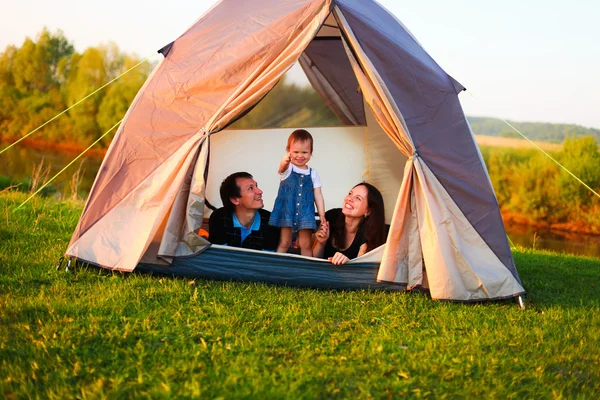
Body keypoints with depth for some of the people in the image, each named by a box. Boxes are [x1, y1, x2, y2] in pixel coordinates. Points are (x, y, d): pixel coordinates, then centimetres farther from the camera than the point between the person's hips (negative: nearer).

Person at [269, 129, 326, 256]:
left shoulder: (313, 173, 5)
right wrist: (285, 161, -55)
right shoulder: (287, 168, -4)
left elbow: (318, 195, 8)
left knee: (306, 245, 4)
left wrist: (322, 215, 1)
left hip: (305, 213, 2)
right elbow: (282, 168, -30)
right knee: (284, 243, 3)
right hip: (286, 212, -2)